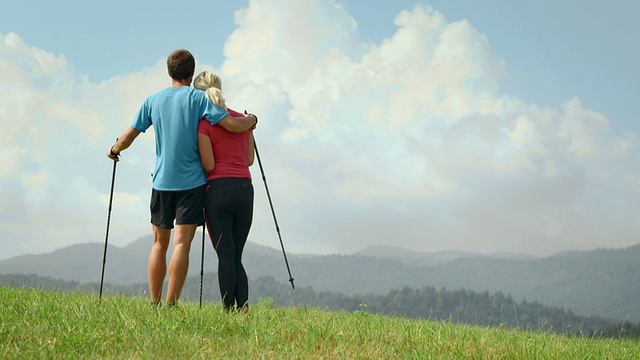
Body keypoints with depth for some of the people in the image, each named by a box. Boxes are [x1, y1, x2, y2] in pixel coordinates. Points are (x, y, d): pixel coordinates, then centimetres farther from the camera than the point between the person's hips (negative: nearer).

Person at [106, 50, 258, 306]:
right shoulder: (198, 98, -5)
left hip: (162, 182, 4)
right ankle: (171, 304, -12)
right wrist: (251, 120, 9)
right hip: (191, 181, -4)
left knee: (160, 243, 13)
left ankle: (154, 304, 13)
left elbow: (129, 135, 12)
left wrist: (114, 151, 32)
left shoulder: (154, 100, 7)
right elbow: (233, 125, -12)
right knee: (182, 243, -6)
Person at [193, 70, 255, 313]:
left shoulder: (203, 124, -4)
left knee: (225, 256, -1)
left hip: (219, 190, -5)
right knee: (236, 257, 10)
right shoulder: (243, 120, 13)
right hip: (245, 190, 5)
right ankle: (244, 309, -4)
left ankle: (230, 312, -4)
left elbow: (208, 165, -8)